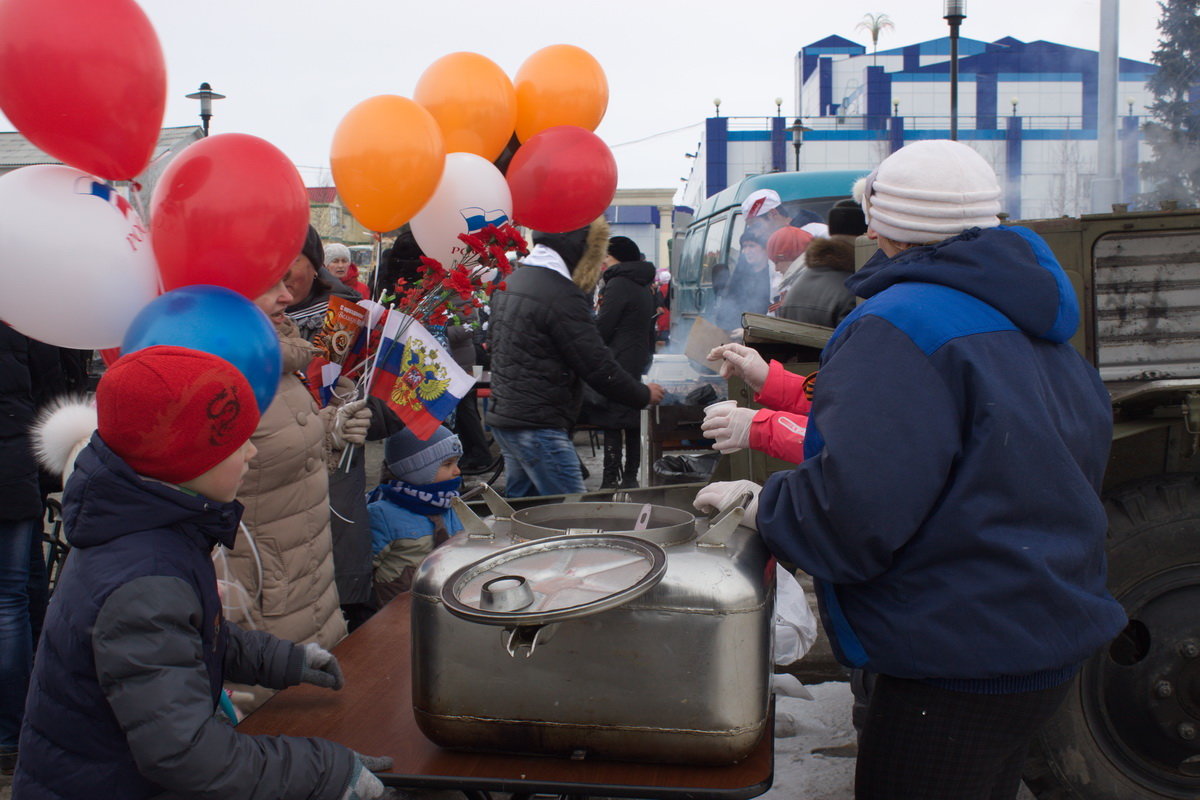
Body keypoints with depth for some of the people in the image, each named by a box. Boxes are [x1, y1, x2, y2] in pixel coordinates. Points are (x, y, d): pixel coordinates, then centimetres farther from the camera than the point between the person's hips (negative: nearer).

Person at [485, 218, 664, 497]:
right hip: (538, 426, -9)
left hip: (503, 418, 10)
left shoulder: (509, 283, 11)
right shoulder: (561, 296, -18)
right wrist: (644, 394, -2)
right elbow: (598, 366, -16)